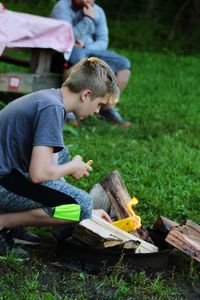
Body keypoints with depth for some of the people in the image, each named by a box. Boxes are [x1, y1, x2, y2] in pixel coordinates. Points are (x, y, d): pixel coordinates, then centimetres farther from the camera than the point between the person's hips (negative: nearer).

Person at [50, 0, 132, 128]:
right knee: (78, 55, -40)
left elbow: (102, 42, 2)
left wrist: (86, 47, -17)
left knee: (123, 64, -9)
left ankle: (108, 108, -5)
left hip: (90, 50, 6)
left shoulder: (98, 11, 9)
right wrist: (88, 19, -20)